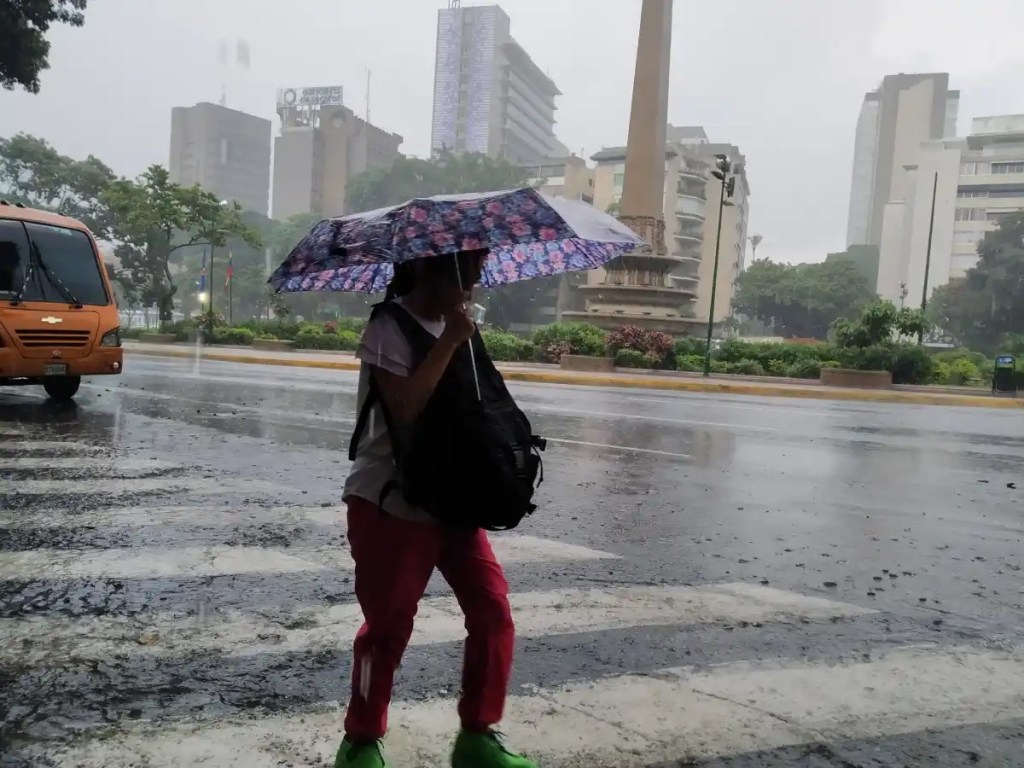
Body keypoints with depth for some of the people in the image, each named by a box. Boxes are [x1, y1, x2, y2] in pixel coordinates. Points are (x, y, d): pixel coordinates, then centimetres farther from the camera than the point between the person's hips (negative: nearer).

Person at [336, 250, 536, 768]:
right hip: (390, 504, -7)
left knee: (493, 612, 3)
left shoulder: (455, 325, 11)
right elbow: (404, 408, -26)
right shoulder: (389, 326, -11)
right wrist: (449, 342, -23)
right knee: (389, 626, 3)